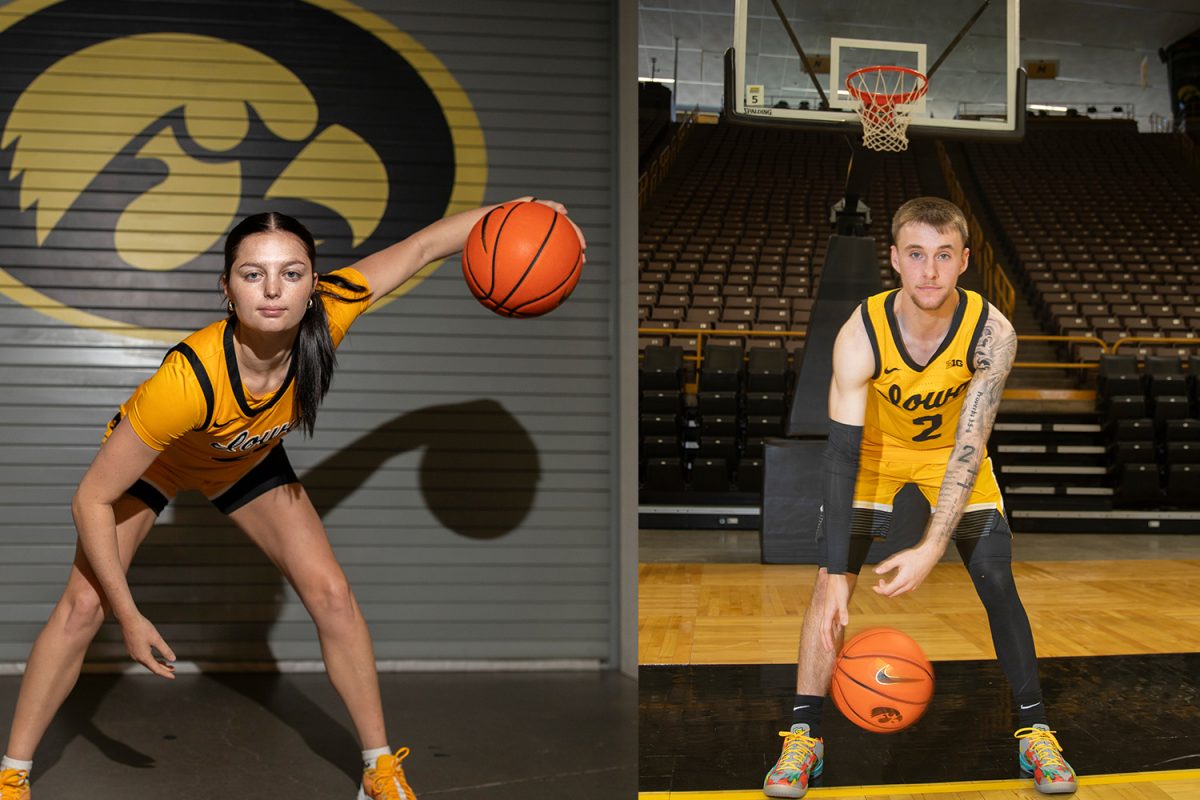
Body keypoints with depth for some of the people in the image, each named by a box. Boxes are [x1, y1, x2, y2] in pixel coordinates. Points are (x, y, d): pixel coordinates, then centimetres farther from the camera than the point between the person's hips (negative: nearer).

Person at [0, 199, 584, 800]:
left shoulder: (326, 316, -35)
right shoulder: (189, 379, -45)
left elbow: (420, 248, -20)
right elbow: (91, 500, -35)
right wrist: (129, 617, -33)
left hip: (248, 459, 3)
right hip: (149, 457, -3)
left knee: (331, 595, -5)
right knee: (82, 607, -12)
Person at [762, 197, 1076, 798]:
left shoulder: (991, 333, -30)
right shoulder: (860, 334, -32)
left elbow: (968, 451, -31)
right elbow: (842, 455, -34)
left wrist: (930, 550, -43)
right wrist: (835, 575, -39)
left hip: (953, 454, 1)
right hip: (875, 450, -1)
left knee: (998, 584, -4)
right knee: (828, 583, -11)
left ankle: (1035, 732, 13)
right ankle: (803, 736, -1)